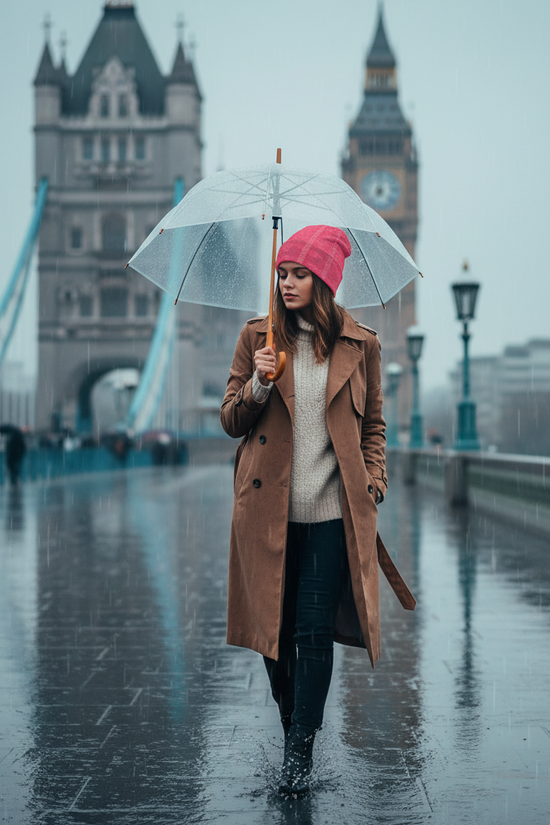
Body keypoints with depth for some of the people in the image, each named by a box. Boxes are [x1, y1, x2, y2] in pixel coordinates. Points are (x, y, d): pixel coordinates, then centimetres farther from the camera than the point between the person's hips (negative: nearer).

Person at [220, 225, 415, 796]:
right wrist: (258, 384, -13)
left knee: (315, 631, -5)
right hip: (268, 508, 1)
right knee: (273, 628, 7)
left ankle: (300, 750, 7)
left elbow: (373, 424, 15)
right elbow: (232, 422, 6)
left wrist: (374, 482, 2)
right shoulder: (257, 337, 5)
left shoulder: (360, 345, 5)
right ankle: (291, 722, 29)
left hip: (331, 512, -1)